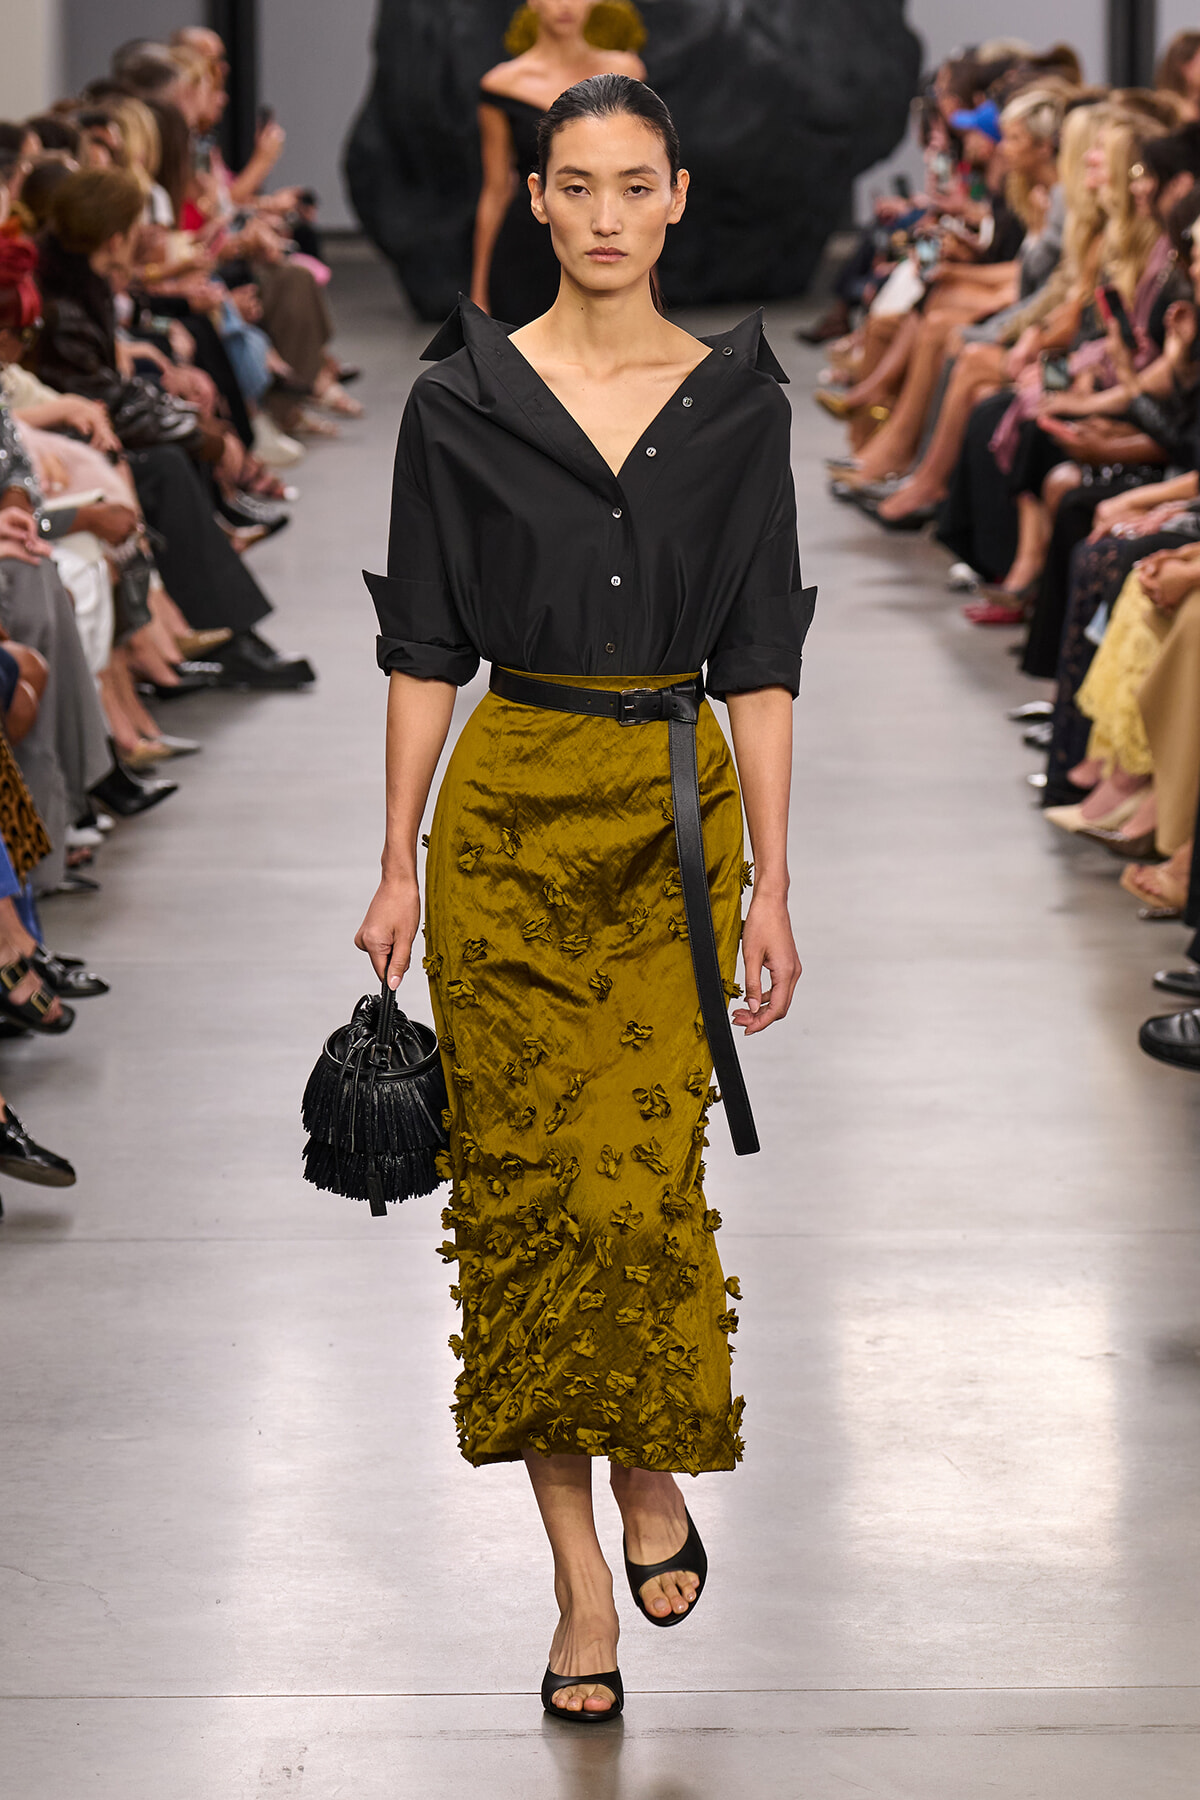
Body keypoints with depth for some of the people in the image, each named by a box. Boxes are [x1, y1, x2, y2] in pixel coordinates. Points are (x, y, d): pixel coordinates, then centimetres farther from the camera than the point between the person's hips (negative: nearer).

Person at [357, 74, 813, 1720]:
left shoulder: (736, 399, 3)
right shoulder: (462, 399, 1)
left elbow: (761, 657, 4)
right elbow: (424, 646, 4)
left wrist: (773, 884, 0)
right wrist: (399, 866, -1)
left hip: (676, 811, 0)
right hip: (510, 808, 0)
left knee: (644, 1174, -10)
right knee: (524, 1177, -1)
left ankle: (653, 1469, 20)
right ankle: (583, 1581, 7)